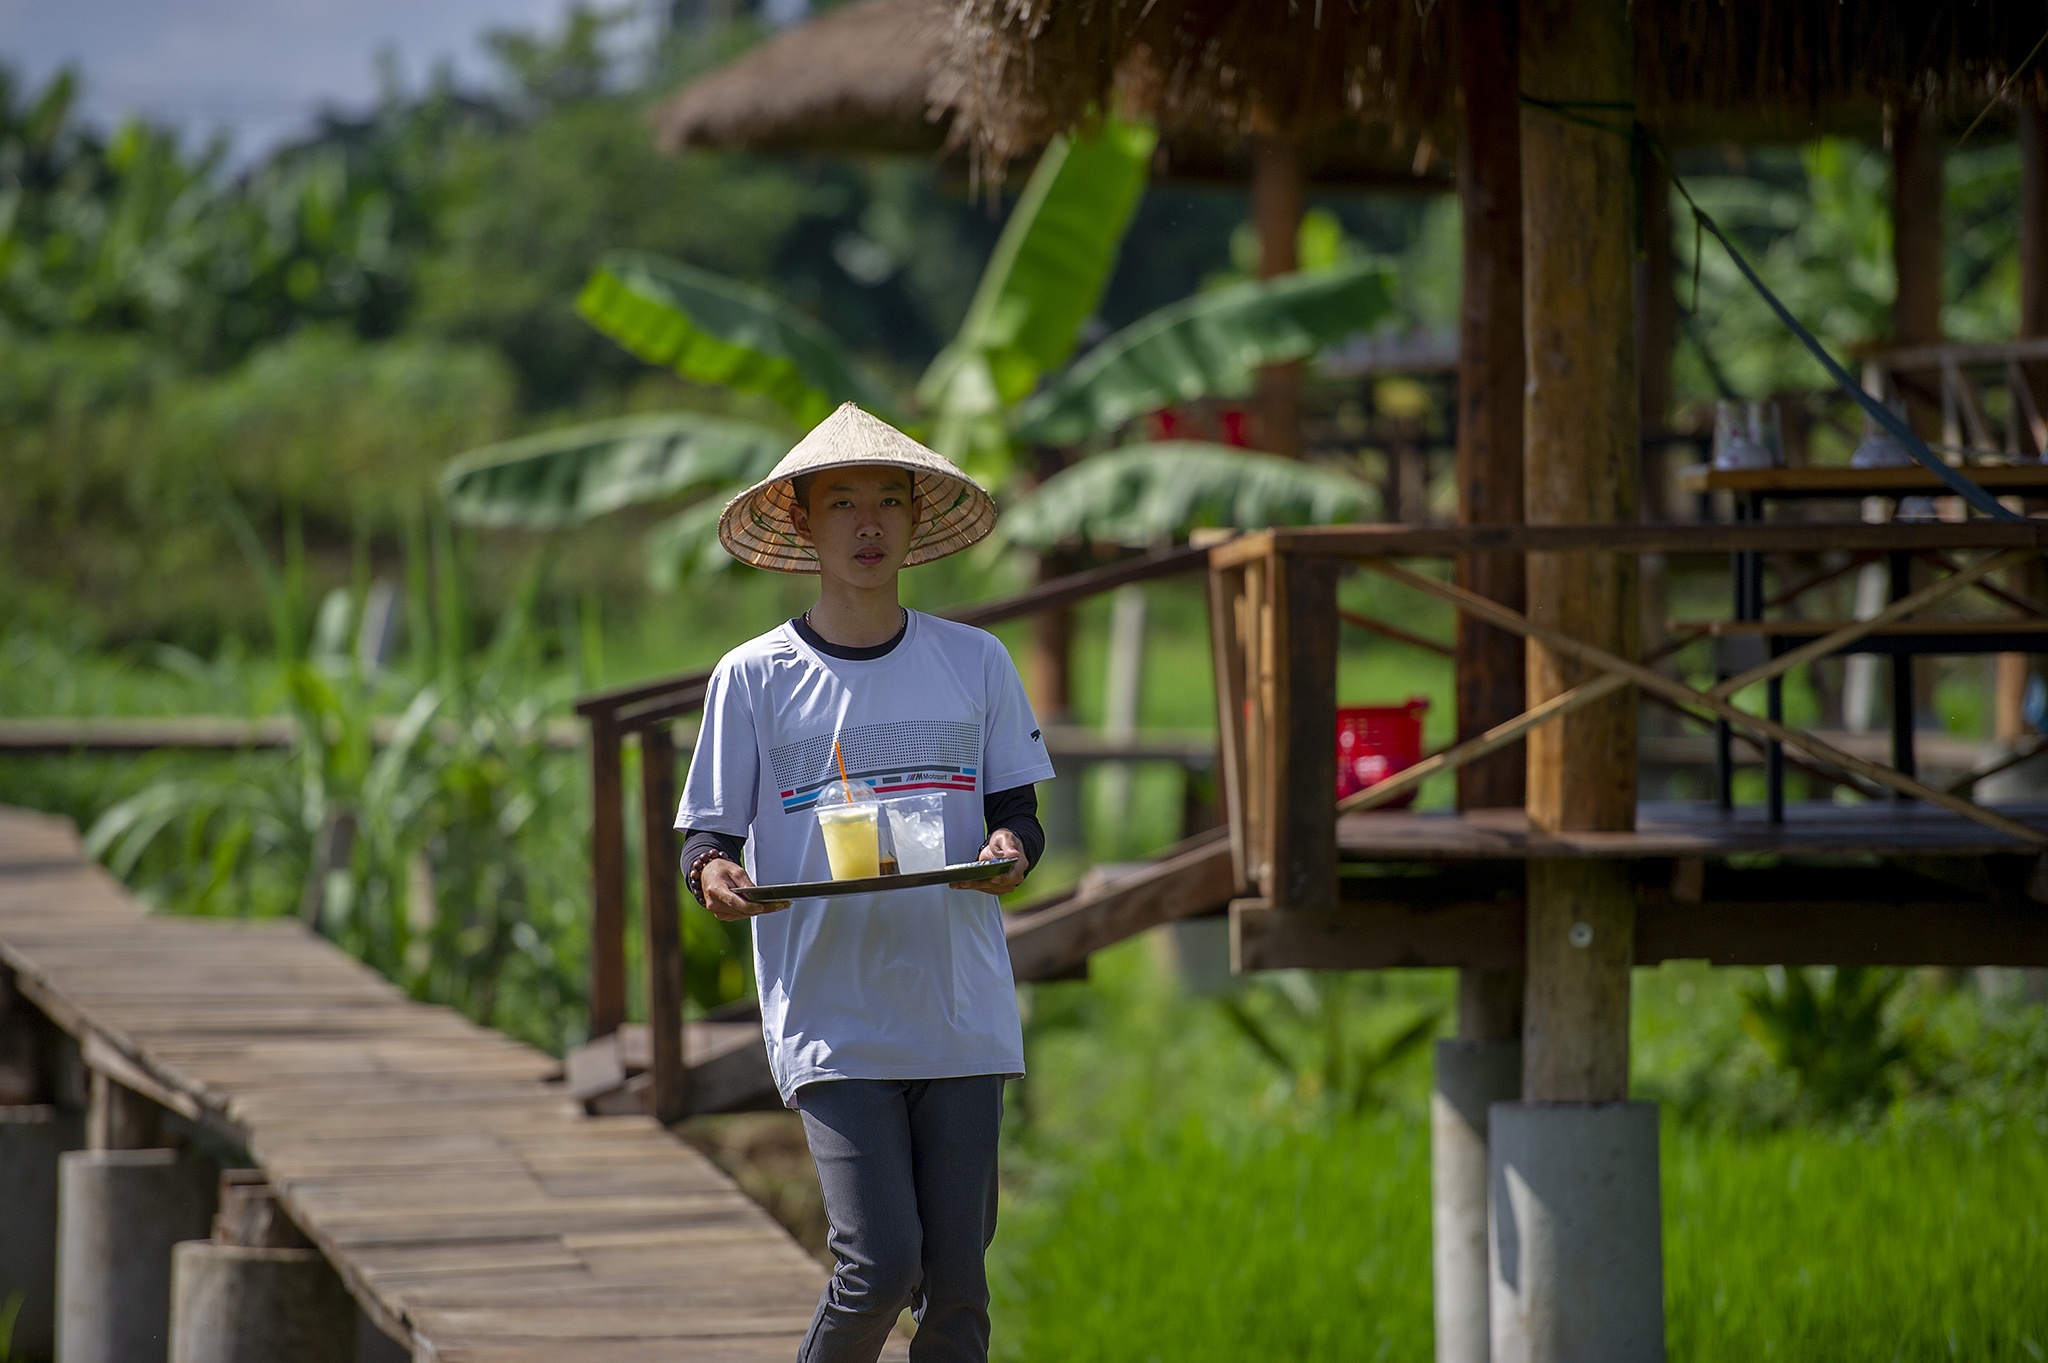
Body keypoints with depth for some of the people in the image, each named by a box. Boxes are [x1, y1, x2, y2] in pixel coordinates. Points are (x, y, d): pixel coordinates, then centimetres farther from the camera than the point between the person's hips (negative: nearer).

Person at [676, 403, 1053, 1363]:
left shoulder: (976, 663, 9)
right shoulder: (753, 678, 3)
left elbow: (1016, 808, 13)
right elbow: (706, 833, 4)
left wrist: (1010, 849, -11)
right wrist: (714, 873, -20)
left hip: (962, 1017, 3)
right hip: (831, 1022, -2)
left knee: (956, 1281, 1)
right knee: (879, 1264, -14)